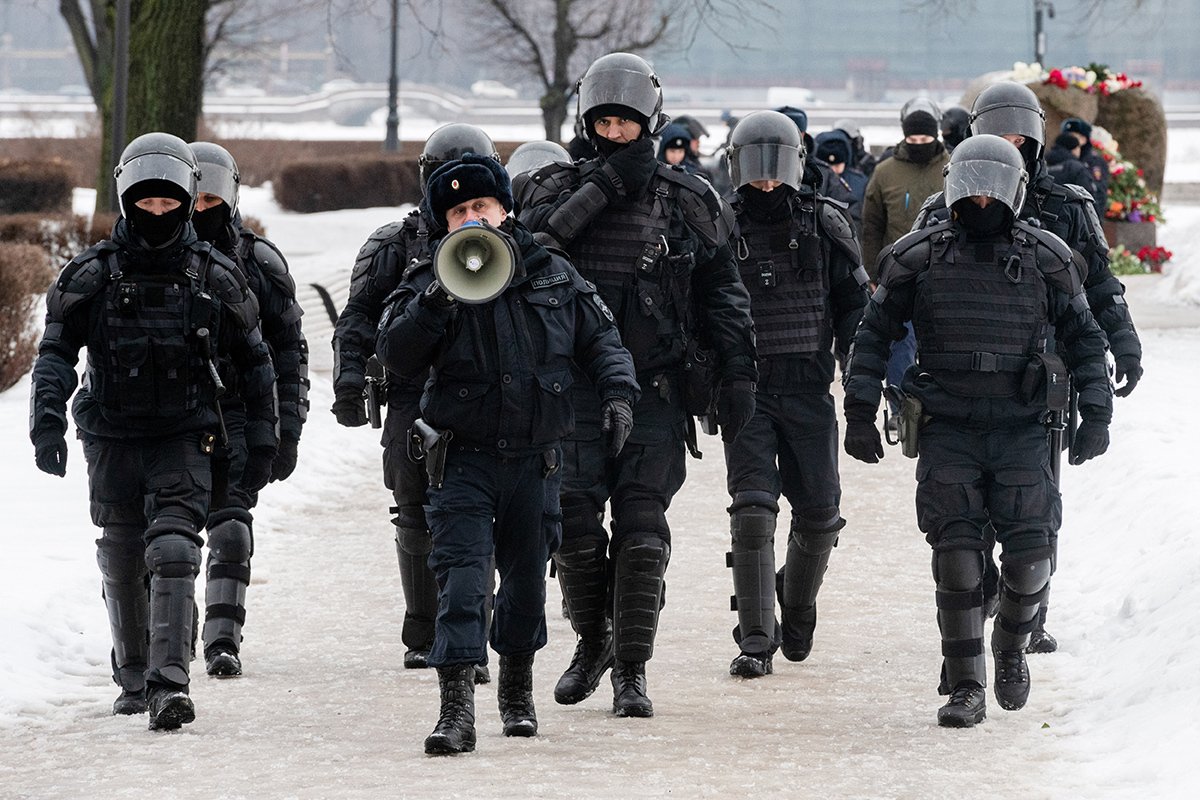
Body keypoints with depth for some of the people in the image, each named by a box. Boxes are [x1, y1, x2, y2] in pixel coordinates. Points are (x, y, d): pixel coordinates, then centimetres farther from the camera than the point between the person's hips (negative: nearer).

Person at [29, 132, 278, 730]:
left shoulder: (214, 277, 1)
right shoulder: (92, 275, -1)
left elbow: (254, 361, 10)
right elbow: (56, 350, -2)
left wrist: (261, 442, 7)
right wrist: (47, 417, -18)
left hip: (183, 439, -1)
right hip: (112, 439, 1)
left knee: (174, 555, -17)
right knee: (122, 566, 10)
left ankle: (168, 683, -23)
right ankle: (132, 679, 28)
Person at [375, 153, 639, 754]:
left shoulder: (553, 276, 6)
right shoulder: (429, 285, -1)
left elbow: (600, 339, 12)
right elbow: (395, 356, -11)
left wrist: (617, 392, -4)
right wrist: (437, 302, -23)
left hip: (534, 457, 3)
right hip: (463, 457, -3)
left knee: (527, 577, 13)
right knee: (461, 574, -14)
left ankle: (517, 691, 34)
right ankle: (456, 709, -18)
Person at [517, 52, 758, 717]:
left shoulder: (687, 202, 6)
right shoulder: (563, 189, 6)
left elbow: (722, 292, 11)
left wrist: (737, 373, 3)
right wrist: (602, 187, -17)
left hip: (655, 392, -1)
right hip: (577, 387, 1)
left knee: (641, 530, -7)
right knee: (574, 523, -2)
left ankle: (631, 669, -2)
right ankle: (592, 643, 21)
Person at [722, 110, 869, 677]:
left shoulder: (825, 224, 3)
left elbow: (854, 306, 7)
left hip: (809, 387, 1)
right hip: (746, 388, -1)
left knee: (818, 514, 3)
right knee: (753, 509, -12)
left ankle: (798, 604, 32)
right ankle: (755, 639, -10)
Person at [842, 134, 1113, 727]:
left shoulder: (1046, 258, 5)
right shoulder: (918, 257, 4)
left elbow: (1083, 338, 13)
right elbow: (874, 333, 11)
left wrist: (1096, 413, 5)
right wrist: (860, 409, 4)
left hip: (1023, 428, 0)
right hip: (948, 429, 0)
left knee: (1029, 556, -7)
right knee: (957, 555, -10)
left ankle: (1010, 648, 23)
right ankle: (965, 689, -3)